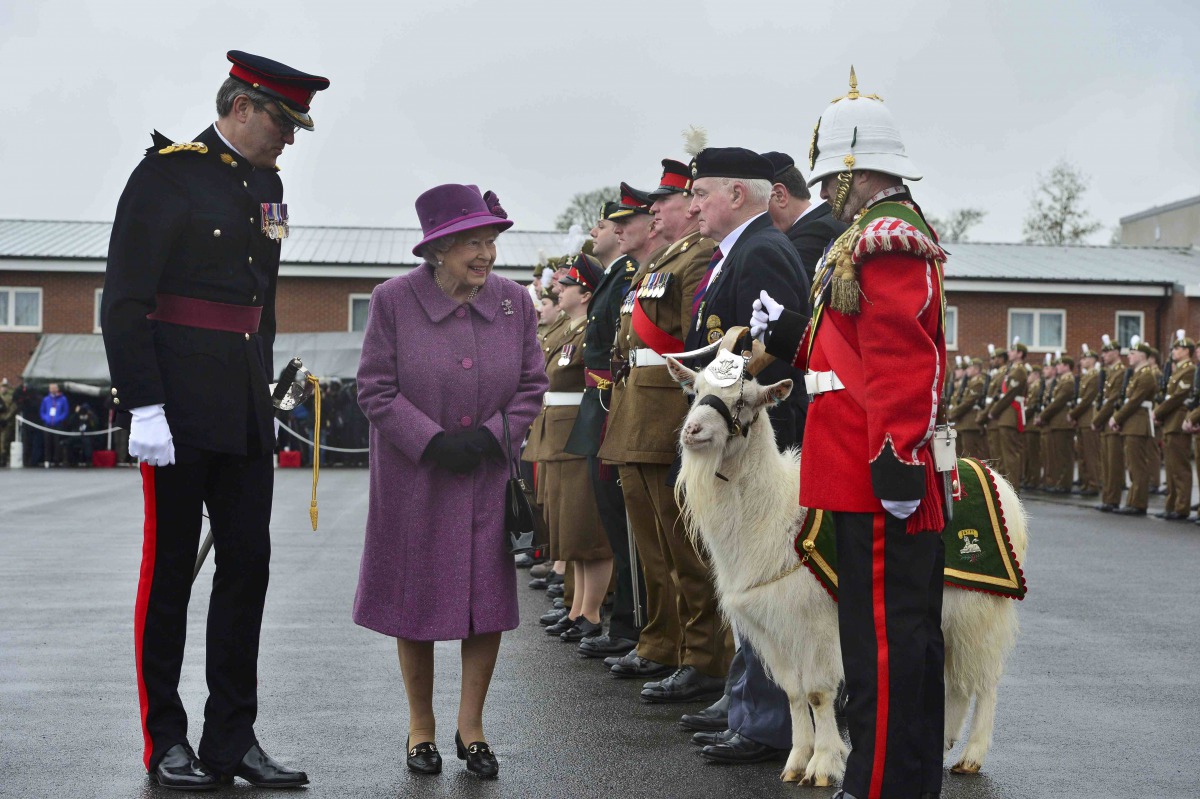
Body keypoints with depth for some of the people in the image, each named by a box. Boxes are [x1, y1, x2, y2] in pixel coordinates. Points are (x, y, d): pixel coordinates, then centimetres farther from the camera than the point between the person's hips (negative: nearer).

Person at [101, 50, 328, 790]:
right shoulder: (168, 174, -8)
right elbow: (125, 300, -13)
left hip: (246, 416, 7)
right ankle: (166, 741, 14)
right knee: (169, 570, 2)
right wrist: (143, 408, -19)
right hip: (179, 414, -7)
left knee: (248, 562, 7)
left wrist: (264, 391, 16)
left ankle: (233, 740, 15)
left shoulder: (267, 186, 14)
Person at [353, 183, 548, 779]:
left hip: (490, 479, 2)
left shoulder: (514, 302, -1)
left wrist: (491, 435, -11)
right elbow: (375, 390, -9)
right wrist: (433, 442, -17)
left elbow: (532, 384, 3)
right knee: (415, 600, 8)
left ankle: (471, 727, 17)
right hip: (414, 480, -2)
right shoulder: (393, 300, -10)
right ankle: (421, 728, 24)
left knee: (488, 599, 2)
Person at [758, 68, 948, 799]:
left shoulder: (884, 237, -13)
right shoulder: (895, 231, 20)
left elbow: (900, 359, -23)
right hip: (889, 477, 11)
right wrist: (793, 337, 18)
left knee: (884, 638, -6)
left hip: (882, 487, -11)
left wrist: (897, 458, -26)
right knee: (906, 634, 16)